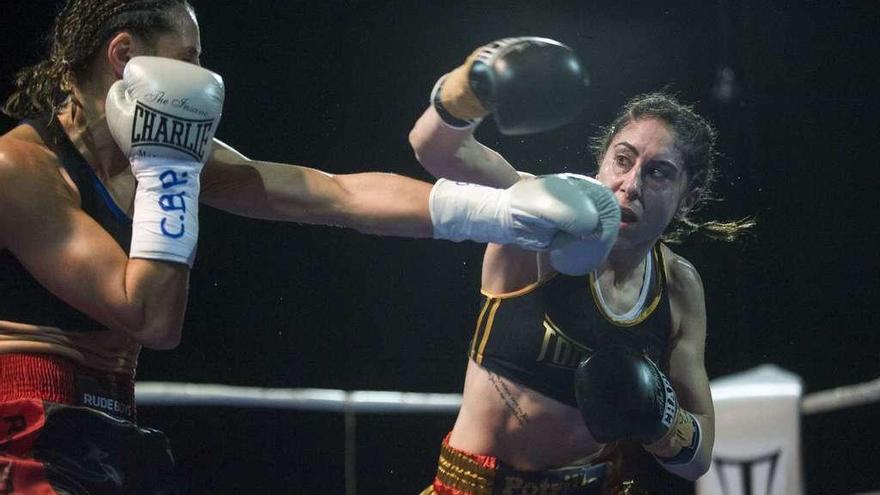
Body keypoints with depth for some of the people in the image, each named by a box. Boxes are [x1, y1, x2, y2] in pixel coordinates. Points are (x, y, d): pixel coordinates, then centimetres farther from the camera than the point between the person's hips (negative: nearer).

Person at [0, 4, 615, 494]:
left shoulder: (154, 153, 8)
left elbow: (336, 195, 3)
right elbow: (153, 320, -18)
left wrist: (500, 210, -3)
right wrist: (168, 167, -14)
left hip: (107, 442, 8)